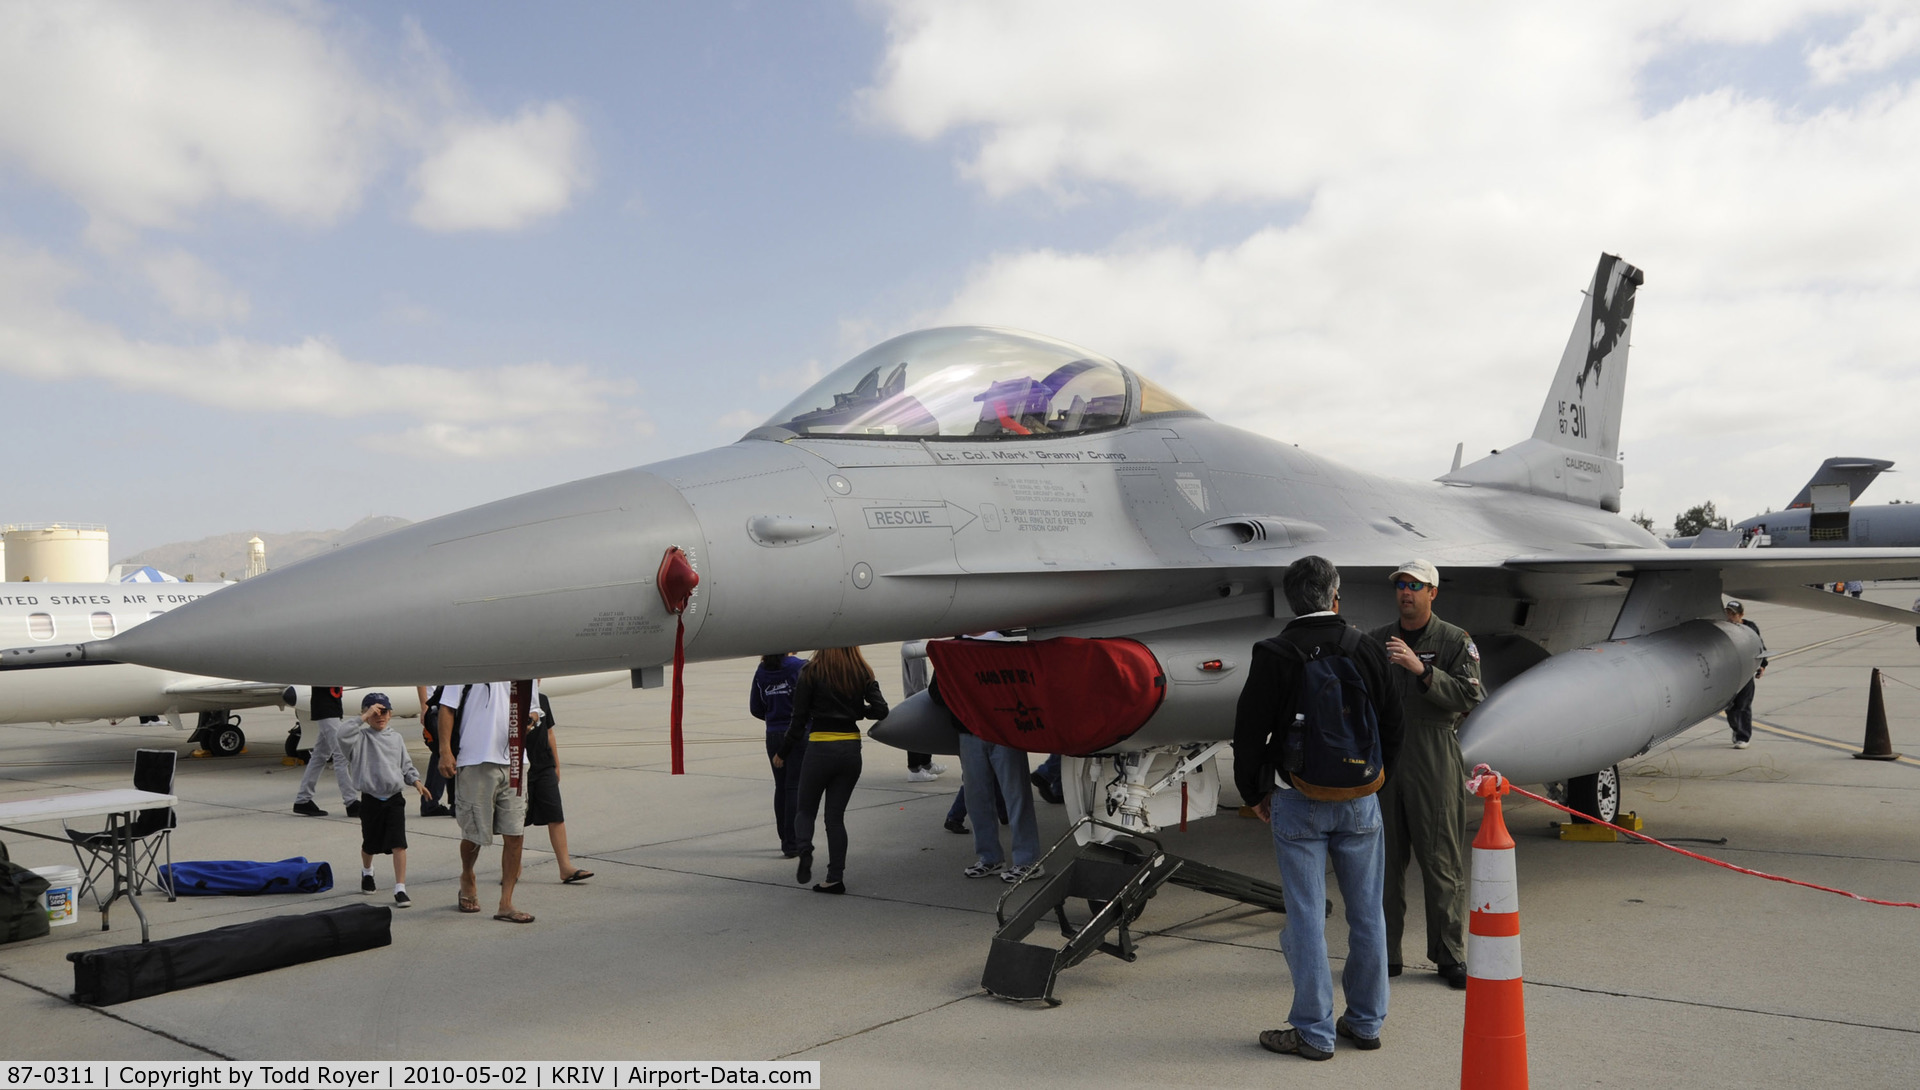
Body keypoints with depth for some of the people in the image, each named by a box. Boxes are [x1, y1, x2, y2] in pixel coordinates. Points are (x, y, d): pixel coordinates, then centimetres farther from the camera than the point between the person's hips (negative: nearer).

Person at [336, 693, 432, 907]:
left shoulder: (396, 738, 8)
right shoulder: (361, 738, -4)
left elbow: (406, 765, 15)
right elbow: (344, 735, -27)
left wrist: (416, 781, 1)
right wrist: (364, 717, -25)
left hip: (394, 799, 1)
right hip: (371, 800, -1)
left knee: (398, 843, -10)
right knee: (370, 844, 18)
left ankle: (400, 889, -9)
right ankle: (367, 871, 50)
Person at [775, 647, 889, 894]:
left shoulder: (811, 672, -6)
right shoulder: (862, 672, 2)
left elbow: (799, 719, -5)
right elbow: (881, 710, -5)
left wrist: (783, 753, 5)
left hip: (821, 749, -3)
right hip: (851, 749, 3)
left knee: (805, 809, 13)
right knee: (836, 815, 12)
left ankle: (805, 850, -16)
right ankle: (836, 877, 7)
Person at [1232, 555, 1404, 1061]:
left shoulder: (1273, 655, -9)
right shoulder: (1368, 650, 1)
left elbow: (1250, 731, -7)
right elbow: (1392, 727, 8)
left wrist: (1255, 792, 7)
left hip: (1297, 803, -3)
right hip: (1360, 800, 3)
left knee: (1306, 916, 3)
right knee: (1367, 913, 13)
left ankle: (1314, 1031, 9)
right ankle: (1366, 1022, 24)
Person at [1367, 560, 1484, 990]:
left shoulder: (1456, 641, 4)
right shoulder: (1375, 640, 13)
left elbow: (1469, 696, -10)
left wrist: (1421, 670, -19)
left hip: (1434, 758, -3)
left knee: (1441, 860, 0)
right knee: (1383, 860, 5)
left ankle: (1450, 955, 10)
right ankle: (1384, 954, 14)